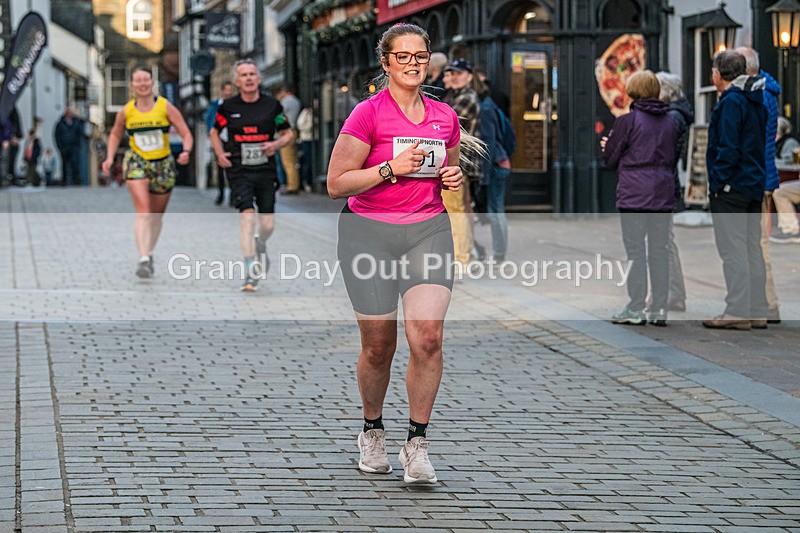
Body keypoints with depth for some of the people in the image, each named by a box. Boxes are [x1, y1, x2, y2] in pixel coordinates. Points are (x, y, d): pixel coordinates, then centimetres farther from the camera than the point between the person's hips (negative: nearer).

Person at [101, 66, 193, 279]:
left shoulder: (166, 107, -8)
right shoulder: (126, 112, -3)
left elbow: (186, 134, -8)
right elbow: (115, 135, 14)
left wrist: (186, 152, -27)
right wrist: (110, 158, 0)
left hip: (163, 165, 1)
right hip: (136, 163, -1)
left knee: (157, 215, 13)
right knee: (143, 211, -19)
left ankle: (150, 254, 35)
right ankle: (143, 259, -27)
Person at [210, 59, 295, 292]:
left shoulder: (271, 105, 2)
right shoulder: (228, 106, 1)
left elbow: (289, 133, 12)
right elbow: (214, 132, 18)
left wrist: (277, 145, -9)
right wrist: (220, 154, 2)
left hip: (265, 170, 2)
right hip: (239, 171, -2)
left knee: (268, 224, 2)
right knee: (247, 216, -16)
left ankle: (260, 245, 40)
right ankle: (250, 273, -14)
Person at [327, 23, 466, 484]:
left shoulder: (445, 117, 8)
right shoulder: (368, 114, -7)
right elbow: (336, 184, -8)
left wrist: (454, 178, 2)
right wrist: (391, 167, -17)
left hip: (429, 229, 3)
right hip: (369, 233, -3)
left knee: (428, 337, -14)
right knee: (379, 346, 2)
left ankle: (417, 445, -4)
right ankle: (373, 431, 28)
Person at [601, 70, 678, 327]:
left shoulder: (628, 120, -8)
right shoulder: (670, 122, 8)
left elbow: (611, 158, -2)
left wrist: (608, 146, 20)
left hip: (634, 196, -5)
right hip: (663, 194, 5)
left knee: (635, 250, -1)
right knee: (659, 249, 7)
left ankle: (636, 309, -1)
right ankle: (659, 309, 6)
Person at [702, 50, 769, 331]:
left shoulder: (731, 102, -13)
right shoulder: (756, 102, 15)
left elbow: (728, 148, -19)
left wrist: (717, 183, -15)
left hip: (731, 187, -9)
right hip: (754, 186, 9)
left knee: (733, 250, -7)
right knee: (752, 249, 10)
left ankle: (738, 312, -8)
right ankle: (757, 311, 12)